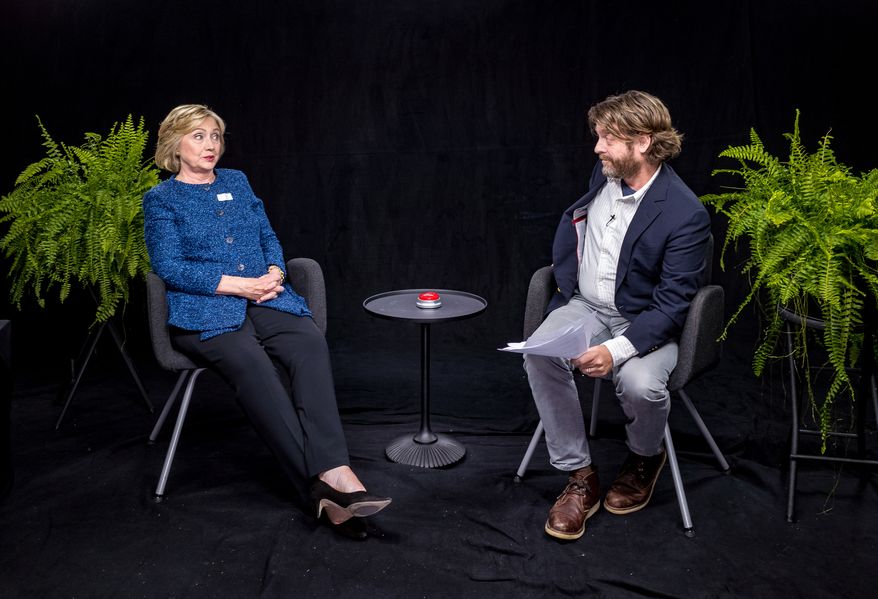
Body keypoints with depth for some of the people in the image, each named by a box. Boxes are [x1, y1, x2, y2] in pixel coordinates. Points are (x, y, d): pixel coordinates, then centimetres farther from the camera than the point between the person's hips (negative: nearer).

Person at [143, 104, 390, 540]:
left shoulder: (237, 182, 22)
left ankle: (334, 473, -43)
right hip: (204, 312, -4)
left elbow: (268, 237, 19)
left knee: (310, 342, -30)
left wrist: (274, 273, -4)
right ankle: (325, 484, -40)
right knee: (250, 362, -36)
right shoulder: (161, 199, 8)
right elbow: (169, 266, -4)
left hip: (264, 300, 4)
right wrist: (240, 284, -13)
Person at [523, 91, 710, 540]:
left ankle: (644, 458, 5)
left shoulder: (686, 214, -19)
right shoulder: (604, 175, 1)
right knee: (539, 357, -25)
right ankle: (579, 477, -10)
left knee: (640, 384, -34)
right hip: (585, 305, 5)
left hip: (645, 321, -5)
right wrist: (564, 275, 12)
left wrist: (618, 349, -32)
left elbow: (671, 304, -20)